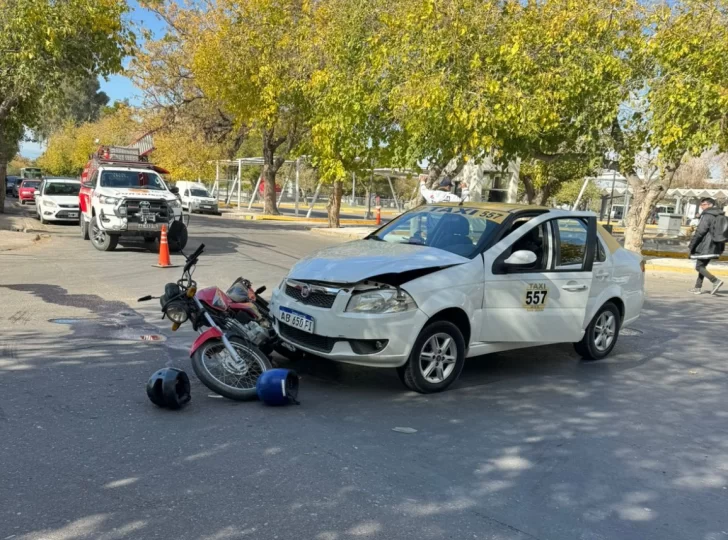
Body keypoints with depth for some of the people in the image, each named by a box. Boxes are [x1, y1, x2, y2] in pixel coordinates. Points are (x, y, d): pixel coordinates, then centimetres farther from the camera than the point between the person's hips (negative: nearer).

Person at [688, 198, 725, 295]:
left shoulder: (707, 216, -13)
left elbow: (699, 232, -17)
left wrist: (692, 245, -10)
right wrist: (721, 248, 21)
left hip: (705, 247, -9)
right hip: (715, 247, 9)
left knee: (699, 267, -3)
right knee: (702, 266, 17)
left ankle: (715, 281, -19)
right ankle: (698, 287, 19)